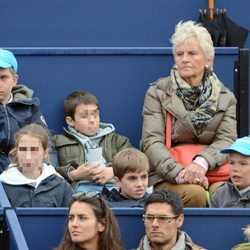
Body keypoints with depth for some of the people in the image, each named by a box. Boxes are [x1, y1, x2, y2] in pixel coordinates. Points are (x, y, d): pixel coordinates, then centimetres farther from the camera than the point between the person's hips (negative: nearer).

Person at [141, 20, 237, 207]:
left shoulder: (225, 98, 13)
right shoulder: (158, 93, 6)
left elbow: (227, 140, -2)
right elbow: (152, 142, -5)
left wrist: (202, 163, -25)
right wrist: (179, 172, -24)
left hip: (212, 173, 2)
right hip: (166, 178, -1)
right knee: (194, 193, -35)